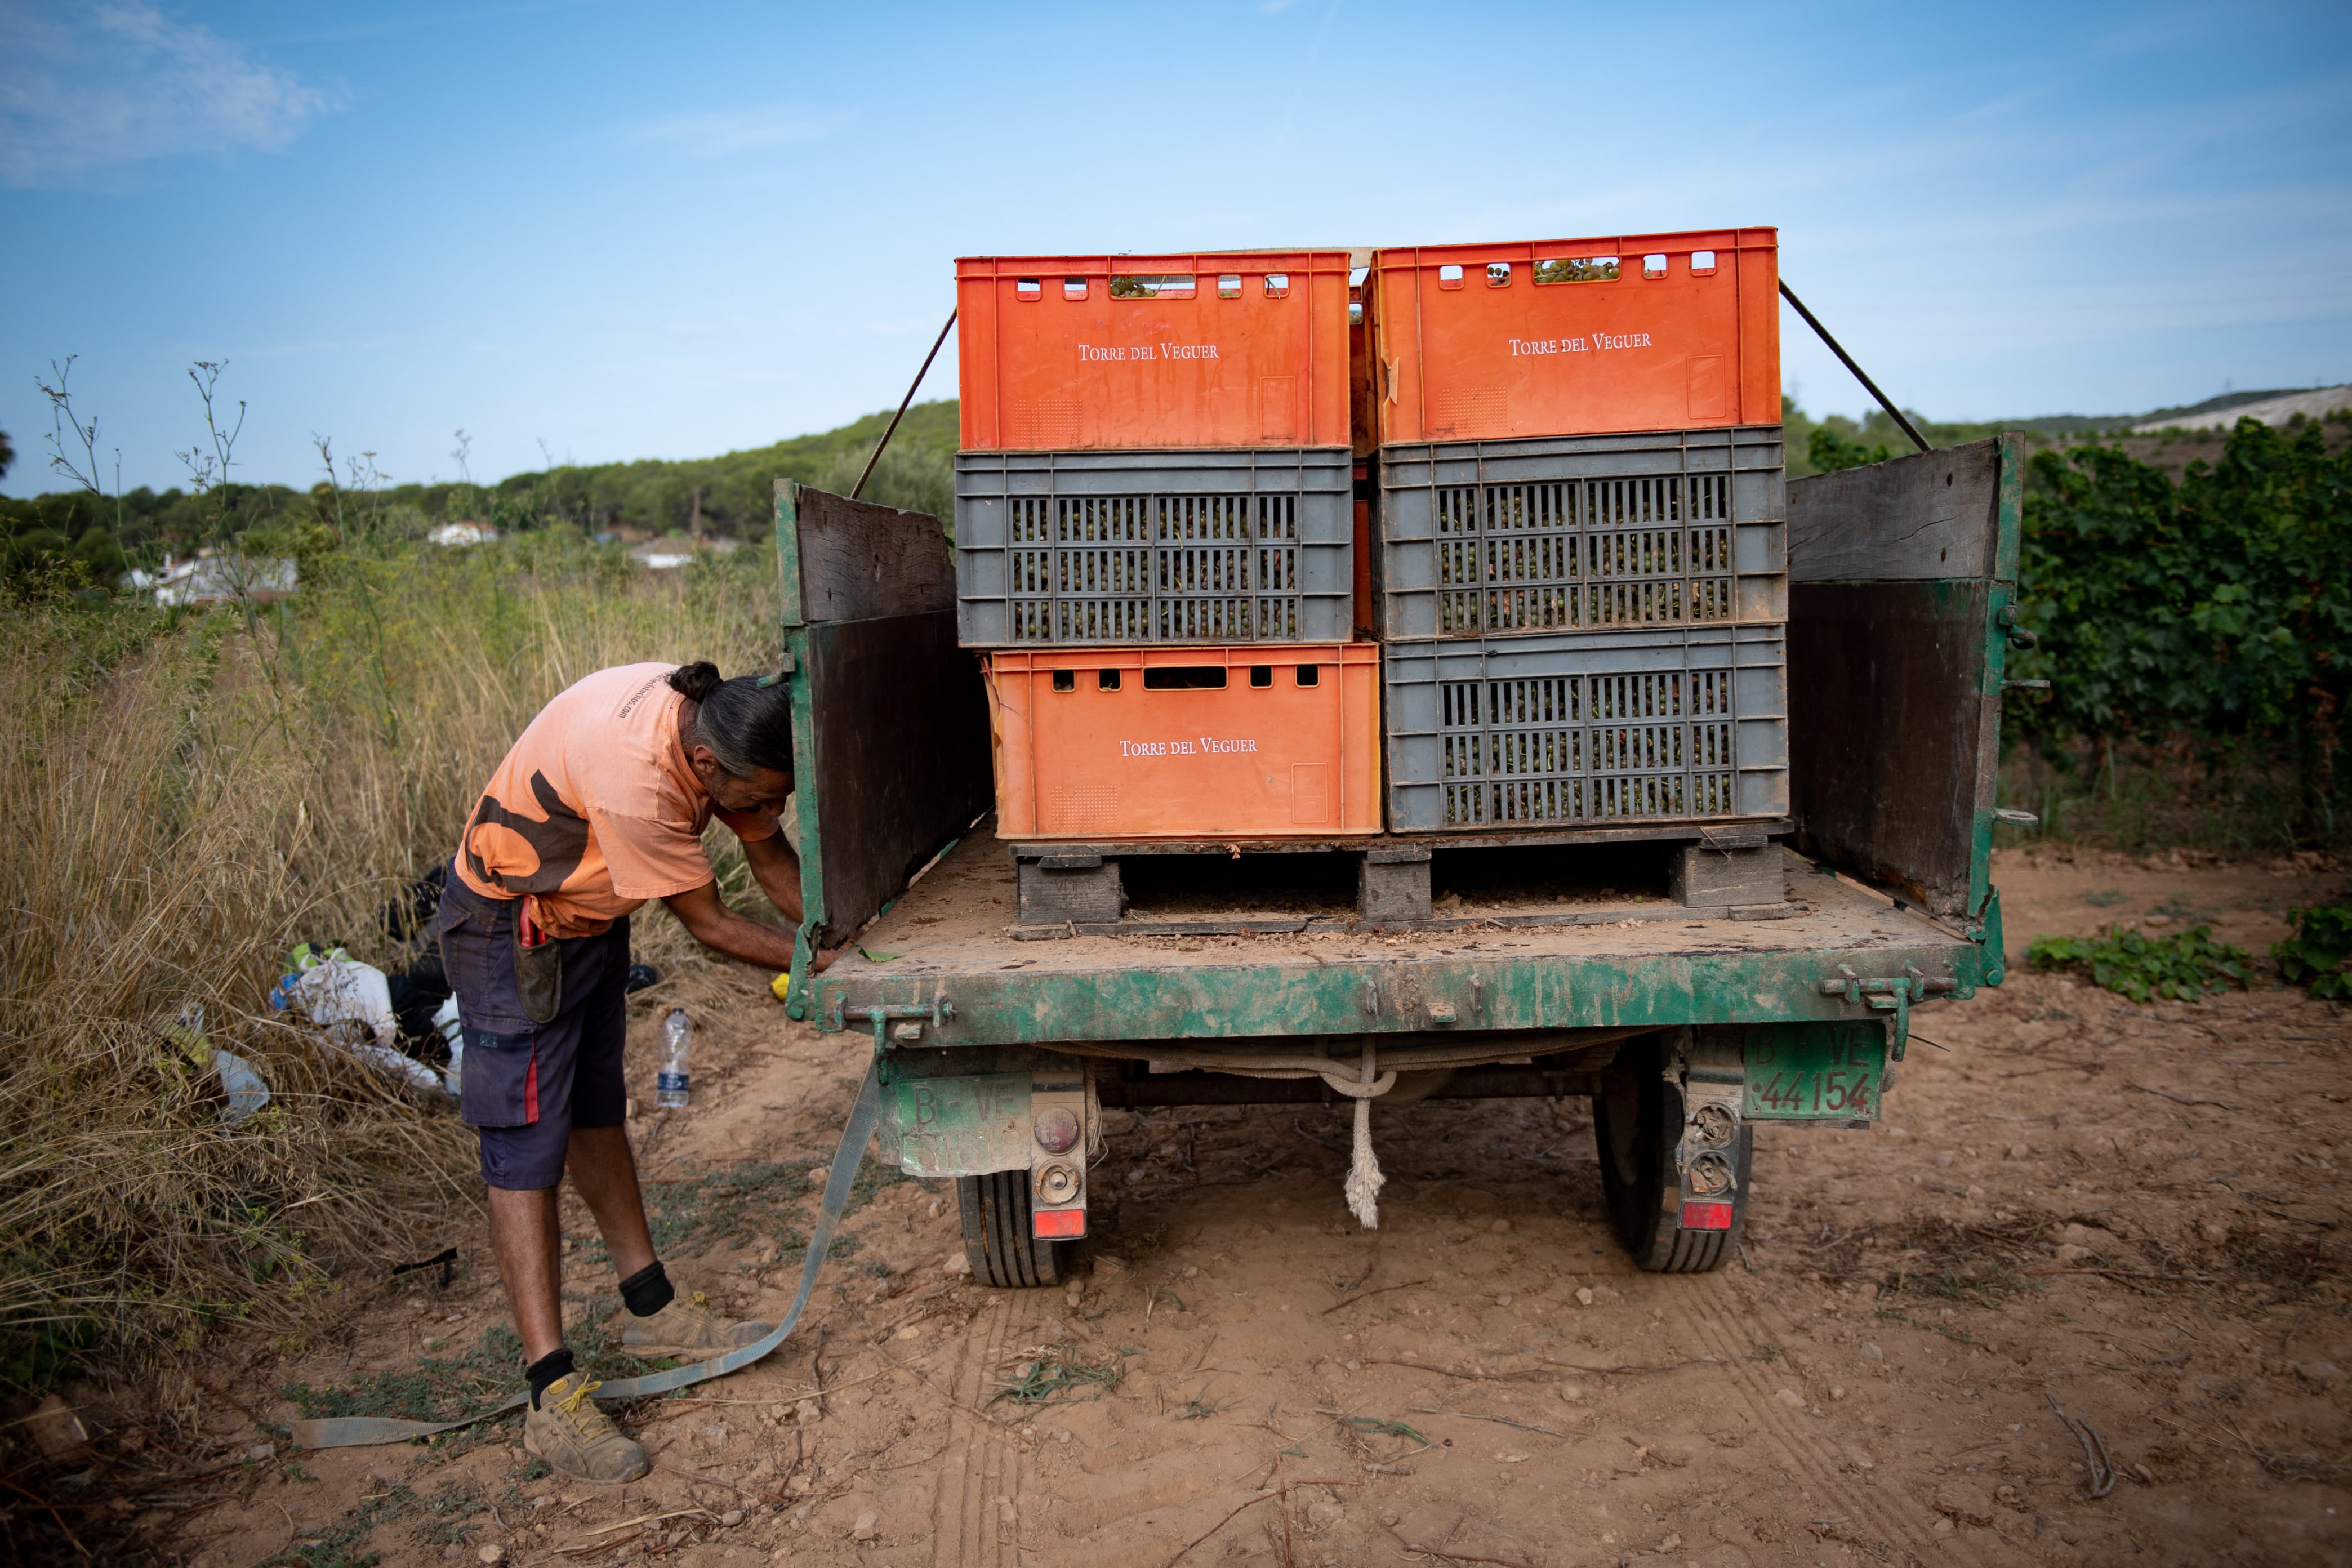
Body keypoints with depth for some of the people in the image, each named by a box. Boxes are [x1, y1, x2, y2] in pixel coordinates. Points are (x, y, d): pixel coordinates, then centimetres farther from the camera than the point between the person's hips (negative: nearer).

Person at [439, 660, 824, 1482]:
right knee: (526, 1148, -9)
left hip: (591, 916, 9)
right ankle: (553, 1397, -7)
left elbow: (768, 851, 2)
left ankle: (652, 1309, 28)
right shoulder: (634, 776, -38)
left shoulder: (719, 718, -14)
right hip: (511, 928, -9)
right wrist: (819, 965, -16)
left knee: (598, 1113, 17)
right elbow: (708, 924, -26)